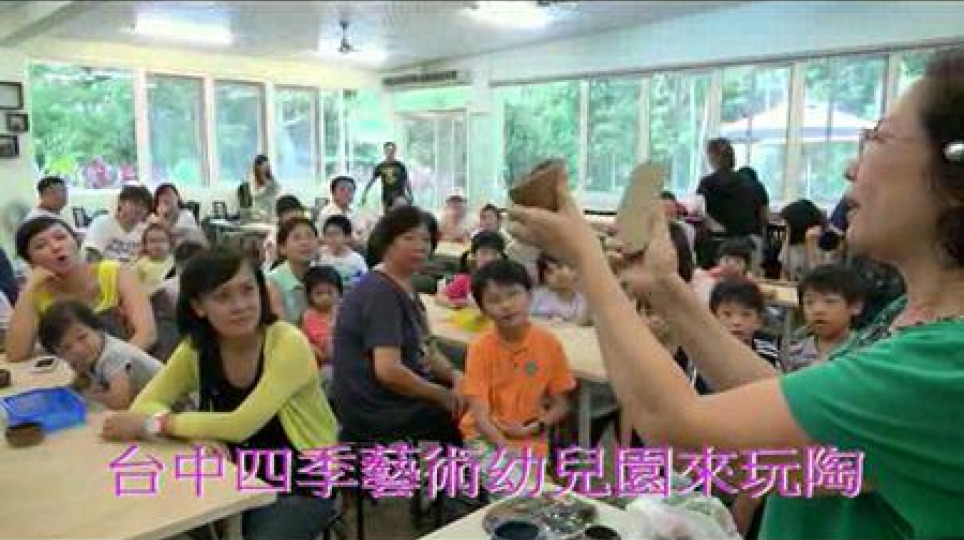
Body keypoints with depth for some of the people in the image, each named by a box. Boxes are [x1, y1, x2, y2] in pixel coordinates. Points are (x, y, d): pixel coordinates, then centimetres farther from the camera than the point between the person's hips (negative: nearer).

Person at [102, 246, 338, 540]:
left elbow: (241, 425, -28)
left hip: (303, 484, -4)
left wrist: (153, 424, -21)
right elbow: (146, 403, -6)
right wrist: (199, 435, -25)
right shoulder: (197, 348, -5)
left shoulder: (288, 344, -23)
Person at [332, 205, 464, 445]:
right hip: (378, 411, -9)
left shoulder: (407, 288, 10)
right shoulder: (380, 292, -20)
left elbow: (427, 351, 12)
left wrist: (454, 376, -7)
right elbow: (388, 370, -28)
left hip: (401, 398, 9)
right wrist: (444, 396, -17)